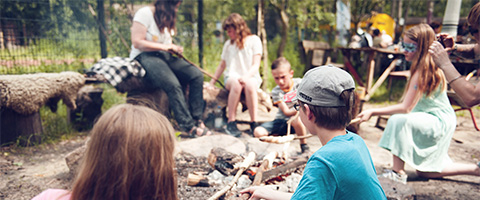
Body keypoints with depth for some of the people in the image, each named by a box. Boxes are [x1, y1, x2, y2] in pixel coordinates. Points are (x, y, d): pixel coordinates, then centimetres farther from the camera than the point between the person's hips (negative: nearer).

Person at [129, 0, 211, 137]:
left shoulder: (167, 18, 18)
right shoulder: (145, 13, -7)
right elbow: (137, 43, -15)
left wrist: (174, 48, 2)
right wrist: (164, 47, -14)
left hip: (164, 55, 8)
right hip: (144, 56, -8)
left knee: (197, 75, -15)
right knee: (173, 85, -33)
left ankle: (197, 120, -16)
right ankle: (189, 126, -26)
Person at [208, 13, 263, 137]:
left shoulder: (254, 40, 6)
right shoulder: (228, 44, 20)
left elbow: (256, 65, -3)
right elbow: (222, 65, 23)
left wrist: (246, 76, -21)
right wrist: (212, 82, 14)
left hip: (251, 77, -2)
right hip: (231, 77, 2)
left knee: (249, 84, -39)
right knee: (236, 84, -37)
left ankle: (253, 123, -34)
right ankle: (231, 123, -35)